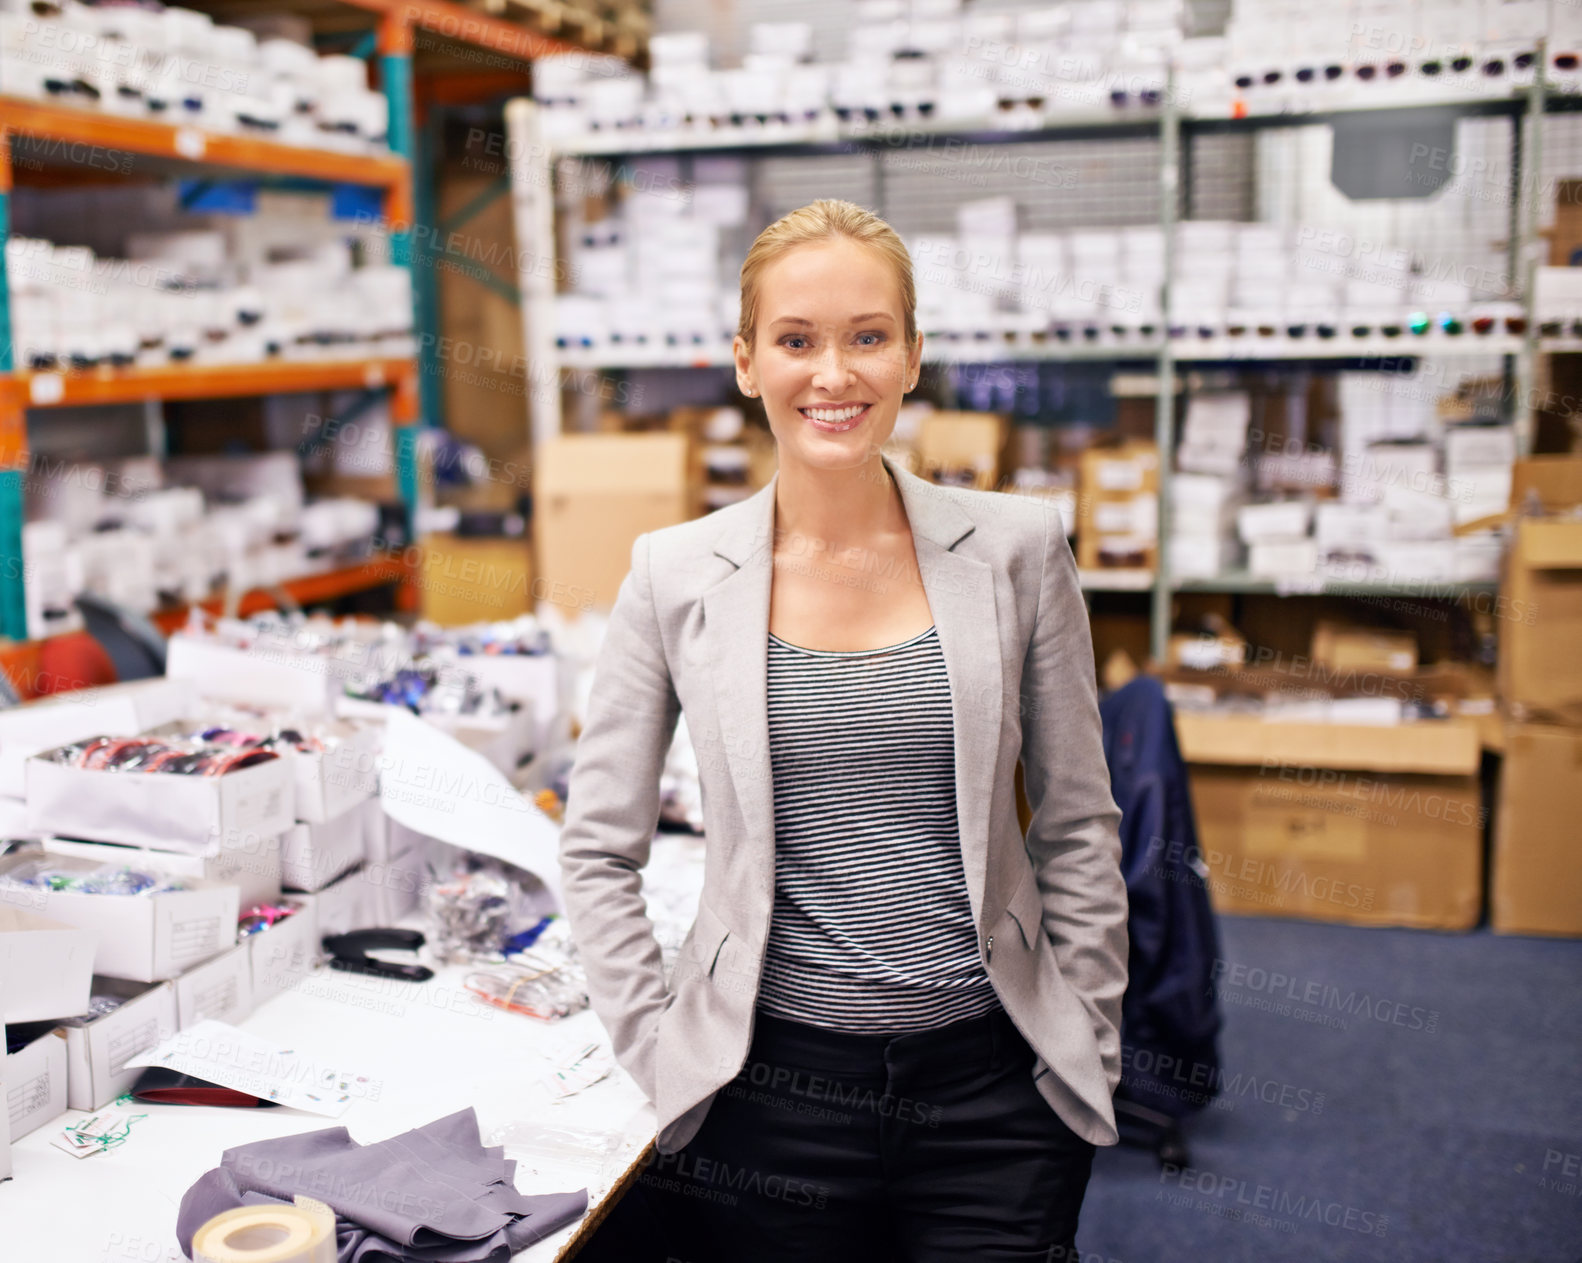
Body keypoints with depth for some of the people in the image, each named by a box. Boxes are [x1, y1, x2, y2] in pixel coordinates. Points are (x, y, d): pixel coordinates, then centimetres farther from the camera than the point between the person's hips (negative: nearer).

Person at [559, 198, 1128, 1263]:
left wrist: (1087, 1050, 3)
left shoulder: (1018, 550, -2)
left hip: (989, 1084, 1)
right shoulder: (677, 575, -3)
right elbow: (599, 850, 3)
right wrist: (666, 1051, -2)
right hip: (773, 1090, 0)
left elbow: (1079, 828, 4)